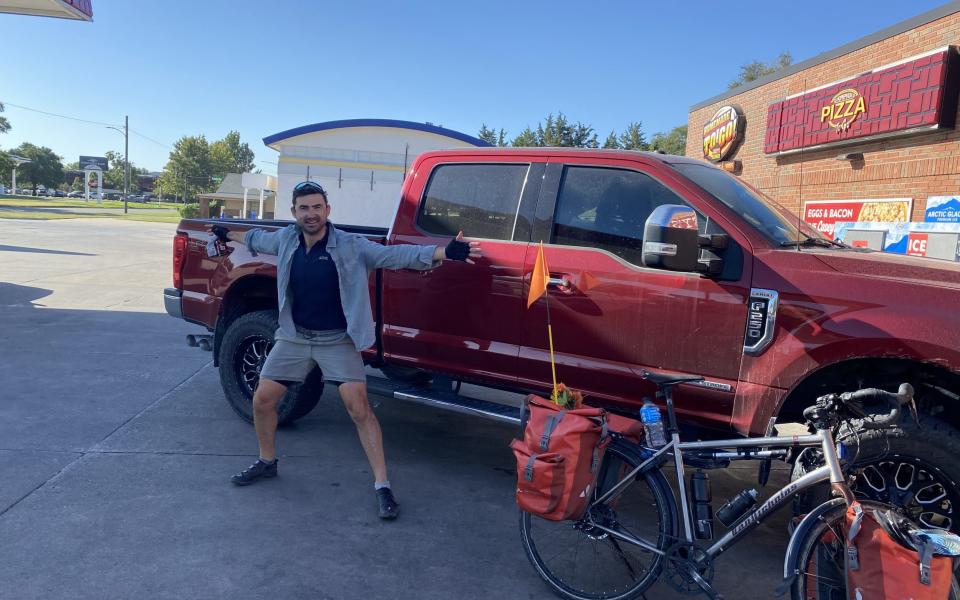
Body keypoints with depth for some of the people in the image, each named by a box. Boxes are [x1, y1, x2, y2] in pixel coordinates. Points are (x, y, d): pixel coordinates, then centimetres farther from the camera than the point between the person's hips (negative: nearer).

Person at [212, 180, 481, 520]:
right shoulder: (285, 240, 0)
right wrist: (230, 235, 40)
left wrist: (443, 253, -35)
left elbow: (396, 255, -23)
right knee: (262, 400, 8)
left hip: (338, 340, -5)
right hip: (294, 338, 5)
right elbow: (258, 239, 23)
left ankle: (382, 486, -6)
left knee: (359, 408, -14)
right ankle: (267, 462, 35)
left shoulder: (351, 247, -14)